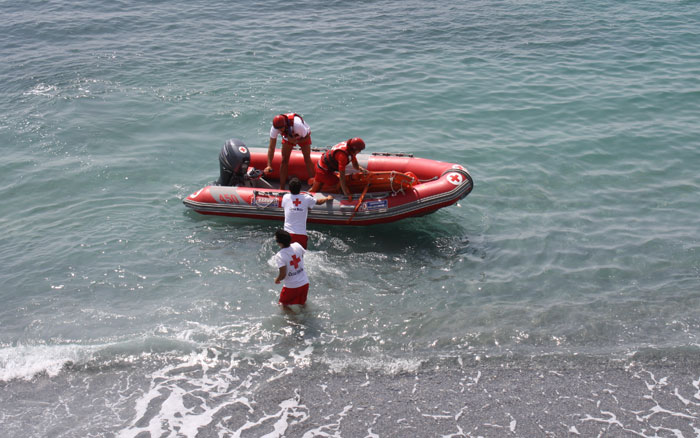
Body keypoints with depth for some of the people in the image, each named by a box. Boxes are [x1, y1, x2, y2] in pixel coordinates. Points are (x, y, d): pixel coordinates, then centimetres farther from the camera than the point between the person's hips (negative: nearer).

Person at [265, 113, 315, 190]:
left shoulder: (297, 125, -44)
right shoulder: (274, 129, -33)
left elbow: (307, 138, -24)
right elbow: (271, 148, -28)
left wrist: (296, 141, -39)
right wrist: (269, 165, -35)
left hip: (303, 136, -3)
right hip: (288, 137, 3)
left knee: (307, 159, -10)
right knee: (284, 160, -5)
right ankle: (281, 188, 3)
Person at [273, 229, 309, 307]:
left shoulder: (279, 256, -23)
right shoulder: (297, 245, -9)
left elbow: (283, 275, -24)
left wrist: (277, 280, -2)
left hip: (291, 286, -5)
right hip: (305, 283, 5)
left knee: (283, 305, 18)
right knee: (302, 303, 28)